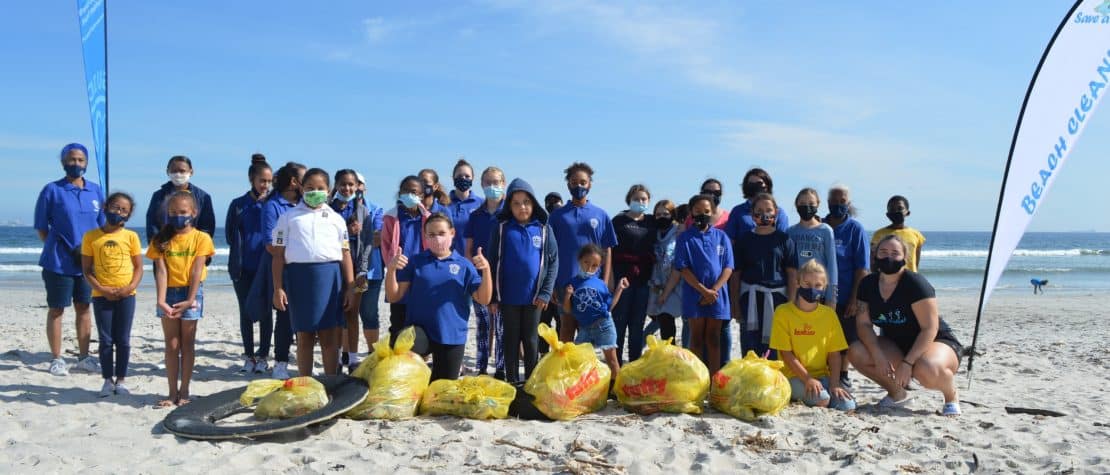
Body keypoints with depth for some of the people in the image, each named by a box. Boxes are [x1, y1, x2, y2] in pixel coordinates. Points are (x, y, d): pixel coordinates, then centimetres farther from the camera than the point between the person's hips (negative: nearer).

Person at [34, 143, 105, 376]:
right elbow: (41, 228, 0)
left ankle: (84, 357, 21)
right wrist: (55, 250, -5)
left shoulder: (96, 191, 6)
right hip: (58, 262, -4)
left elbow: (102, 226, 13)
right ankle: (56, 359, 15)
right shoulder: (52, 190, -4)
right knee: (56, 309, 5)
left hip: (88, 262, 4)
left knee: (84, 308, 11)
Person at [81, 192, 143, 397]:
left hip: (126, 295, 0)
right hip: (101, 295, 0)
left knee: (123, 340, 6)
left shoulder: (131, 236, 1)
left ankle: (120, 380, 16)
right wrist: (102, 289, -13)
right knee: (105, 340, 5)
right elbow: (86, 270, -1)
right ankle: (108, 380, 16)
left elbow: (139, 267, 3)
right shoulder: (91, 236, -1)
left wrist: (130, 287, -13)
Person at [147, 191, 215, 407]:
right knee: (171, 345, 6)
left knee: (187, 344, 6)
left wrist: (190, 300, -14)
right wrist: (161, 300, -16)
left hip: (191, 293, -2)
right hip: (169, 293, 2)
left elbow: (197, 271, -9)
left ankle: (184, 392, 14)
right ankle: (172, 392, 12)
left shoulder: (201, 238, -4)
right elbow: (161, 271, -6)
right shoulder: (161, 240, 2)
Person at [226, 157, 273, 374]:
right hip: (243, 268, 1)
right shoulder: (238, 205, 3)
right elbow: (230, 234, 7)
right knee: (246, 312, 7)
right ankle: (249, 356, 18)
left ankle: (262, 356, 13)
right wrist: (241, 252, 3)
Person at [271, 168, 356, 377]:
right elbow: (279, 254, 5)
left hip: (329, 276, 1)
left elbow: (346, 254, 10)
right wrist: (278, 288, -2)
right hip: (299, 275, 0)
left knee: (330, 337, 1)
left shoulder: (336, 218, 12)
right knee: (304, 337, 7)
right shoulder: (289, 217, 9)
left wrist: (350, 288, 4)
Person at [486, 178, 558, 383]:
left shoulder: (543, 229, 1)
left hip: (533, 296, 0)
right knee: (511, 339, 10)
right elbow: (493, 262, 1)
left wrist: (545, 293, -7)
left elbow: (553, 262, 1)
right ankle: (512, 382, 19)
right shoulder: (502, 228, -1)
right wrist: (493, 296, -2)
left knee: (531, 340, 10)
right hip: (508, 296, 0)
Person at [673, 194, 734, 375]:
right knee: (696, 338, 4)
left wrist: (714, 290, -10)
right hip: (694, 294, -1)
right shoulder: (685, 238, 1)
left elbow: (728, 268, 3)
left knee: (713, 338, 6)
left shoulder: (721, 236, 7)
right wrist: (704, 290, -12)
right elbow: (683, 268, -5)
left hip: (717, 295, 2)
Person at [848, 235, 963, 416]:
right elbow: (863, 324, -7)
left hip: (937, 342, -5)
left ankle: (951, 395, -1)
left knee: (927, 370, -40)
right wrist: (878, 355, -22)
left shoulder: (915, 283, -20)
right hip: (896, 345, 6)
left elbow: (930, 329, -23)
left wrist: (907, 363, -29)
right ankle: (897, 393, 6)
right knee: (856, 352, -20)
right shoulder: (868, 285, -3)